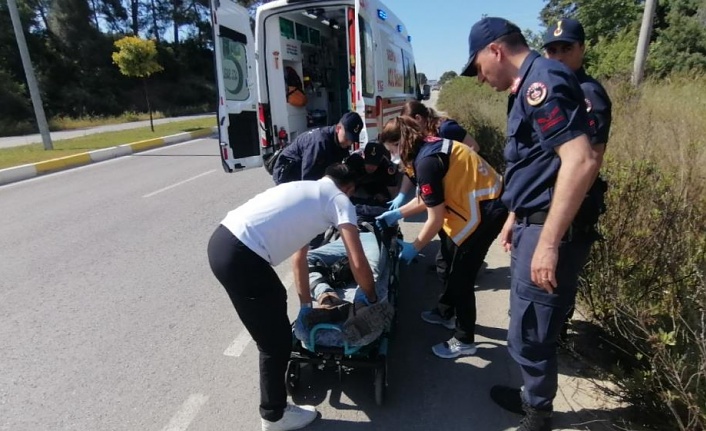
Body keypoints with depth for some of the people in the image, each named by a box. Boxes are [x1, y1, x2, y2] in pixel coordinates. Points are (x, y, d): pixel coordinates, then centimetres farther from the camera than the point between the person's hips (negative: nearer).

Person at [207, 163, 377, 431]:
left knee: (276, 299, 33)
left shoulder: (306, 190, 26)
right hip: (240, 257, -9)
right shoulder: (340, 200, 2)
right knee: (277, 341, 8)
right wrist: (371, 298, 14)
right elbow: (358, 264, -7)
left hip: (223, 240, 10)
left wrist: (306, 304, 37)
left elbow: (299, 257, 30)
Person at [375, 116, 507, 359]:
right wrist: (397, 214, 17)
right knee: (452, 262, 21)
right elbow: (428, 199, 15)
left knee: (461, 273, 0)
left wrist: (414, 248, -5)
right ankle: (446, 312, 41)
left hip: (485, 210, -10)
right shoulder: (429, 147, 6)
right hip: (481, 202, 10)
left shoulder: (426, 161, -23)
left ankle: (464, 341, 16)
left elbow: (435, 219, -18)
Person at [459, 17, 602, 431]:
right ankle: (533, 397, 40)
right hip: (535, 224, 10)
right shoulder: (530, 86, 16)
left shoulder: (541, 80, -16)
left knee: (530, 334, 4)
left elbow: (582, 161, -27)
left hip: (551, 231, -10)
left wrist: (549, 242, -27)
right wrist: (515, 218, 24)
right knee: (532, 328, 21)